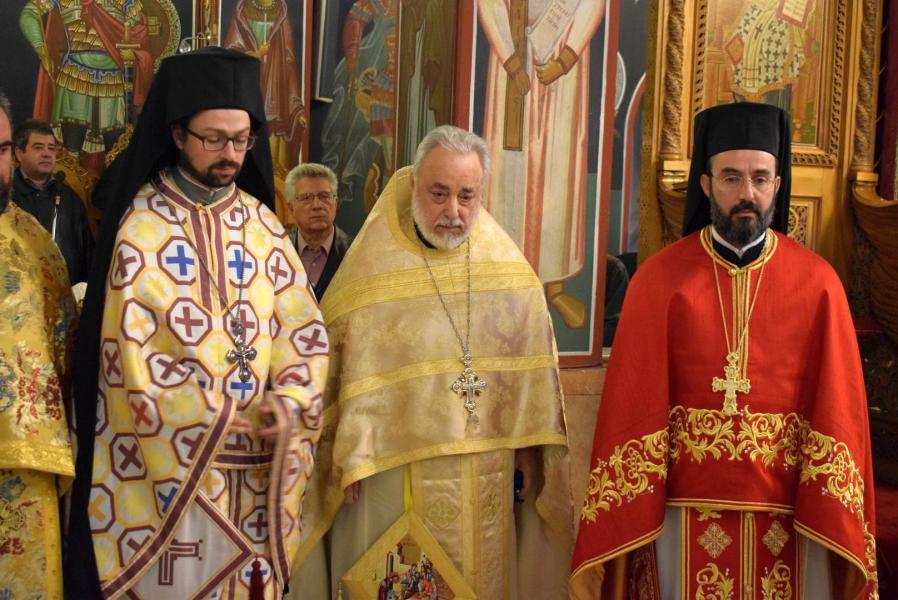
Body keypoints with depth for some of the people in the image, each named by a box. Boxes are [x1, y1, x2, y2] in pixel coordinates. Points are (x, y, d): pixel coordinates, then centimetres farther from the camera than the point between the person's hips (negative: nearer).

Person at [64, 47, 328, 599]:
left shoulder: (262, 223, 8)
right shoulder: (140, 226, -5)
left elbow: (303, 327, 4)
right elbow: (132, 348, -10)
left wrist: (290, 403, -13)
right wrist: (225, 422, -12)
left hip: (254, 462, 4)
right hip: (171, 461, -4)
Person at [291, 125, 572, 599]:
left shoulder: (508, 267, 2)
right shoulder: (372, 267, -7)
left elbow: (531, 365, 4)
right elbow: (339, 365, -7)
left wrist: (530, 446, 2)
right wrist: (348, 459, -9)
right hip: (394, 473, -3)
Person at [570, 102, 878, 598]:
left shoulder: (817, 284, -1)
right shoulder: (659, 279, -2)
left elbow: (838, 408, -1)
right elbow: (631, 405, -4)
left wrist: (836, 522, -8)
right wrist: (623, 521, -8)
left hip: (787, 518, 1)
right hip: (682, 520, -1)